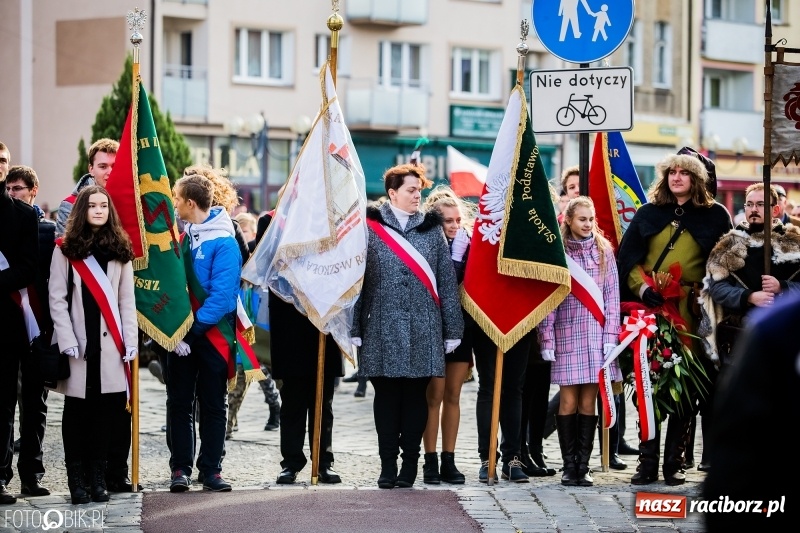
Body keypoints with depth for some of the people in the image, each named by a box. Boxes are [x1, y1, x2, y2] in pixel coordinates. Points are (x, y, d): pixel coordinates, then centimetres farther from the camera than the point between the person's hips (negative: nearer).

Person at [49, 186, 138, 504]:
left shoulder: (120, 250, 12)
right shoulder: (66, 250, 2)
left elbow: (127, 300, 9)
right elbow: (57, 299, -3)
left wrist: (131, 342, 1)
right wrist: (68, 341, -11)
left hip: (110, 344, 2)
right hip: (78, 343, -2)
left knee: (105, 410, 1)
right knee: (77, 411, 0)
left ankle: (98, 478, 6)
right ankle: (76, 480, 2)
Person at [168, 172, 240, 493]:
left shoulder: (224, 243, -11)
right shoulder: (181, 237, 4)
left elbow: (221, 294, -16)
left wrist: (193, 328, -17)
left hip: (212, 334, -4)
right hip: (181, 336, 4)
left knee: (213, 405, 4)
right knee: (179, 403, 4)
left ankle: (211, 469, 9)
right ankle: (180, 469, 8)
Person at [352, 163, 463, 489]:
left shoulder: (432, 230, 9)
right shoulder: (371, 229, 3)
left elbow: (447, 281, 8)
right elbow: (357, 280, 1)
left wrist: (452, 330, 4)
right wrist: (355, 328, -4)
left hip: (423, 329, 1)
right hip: (383, 327, -1)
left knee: (416, 395, 3)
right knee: (386, 395, 3)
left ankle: (410, 462, 11)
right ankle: (388, 463, 10)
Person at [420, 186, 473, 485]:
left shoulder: (466, 244, 7)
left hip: (461, 326, 5)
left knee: (453, 395, 8)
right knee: (434, 395, -3)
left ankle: (448, 461, 12)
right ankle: (431, 462, 4)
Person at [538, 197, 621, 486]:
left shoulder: (604, 250, 8)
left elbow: (612, 294, 6)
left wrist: (611, 336, -1)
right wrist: (547, 339, -5)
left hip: (596, 333, 1)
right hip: (567, 333, -1)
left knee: (588, 402, 1)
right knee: (568, 402, -3)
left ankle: (583, 465, 5)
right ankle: (569, 466, 3)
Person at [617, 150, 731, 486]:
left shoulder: (715, 216, 8)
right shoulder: (648, 214, 12)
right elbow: (628, 256, 7)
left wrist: (704, 294, -7)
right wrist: (642, 287, -10)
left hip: (691, 314, -1)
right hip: (650, 309, 1)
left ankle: (675, 462, 6)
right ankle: (647, 462, 4)